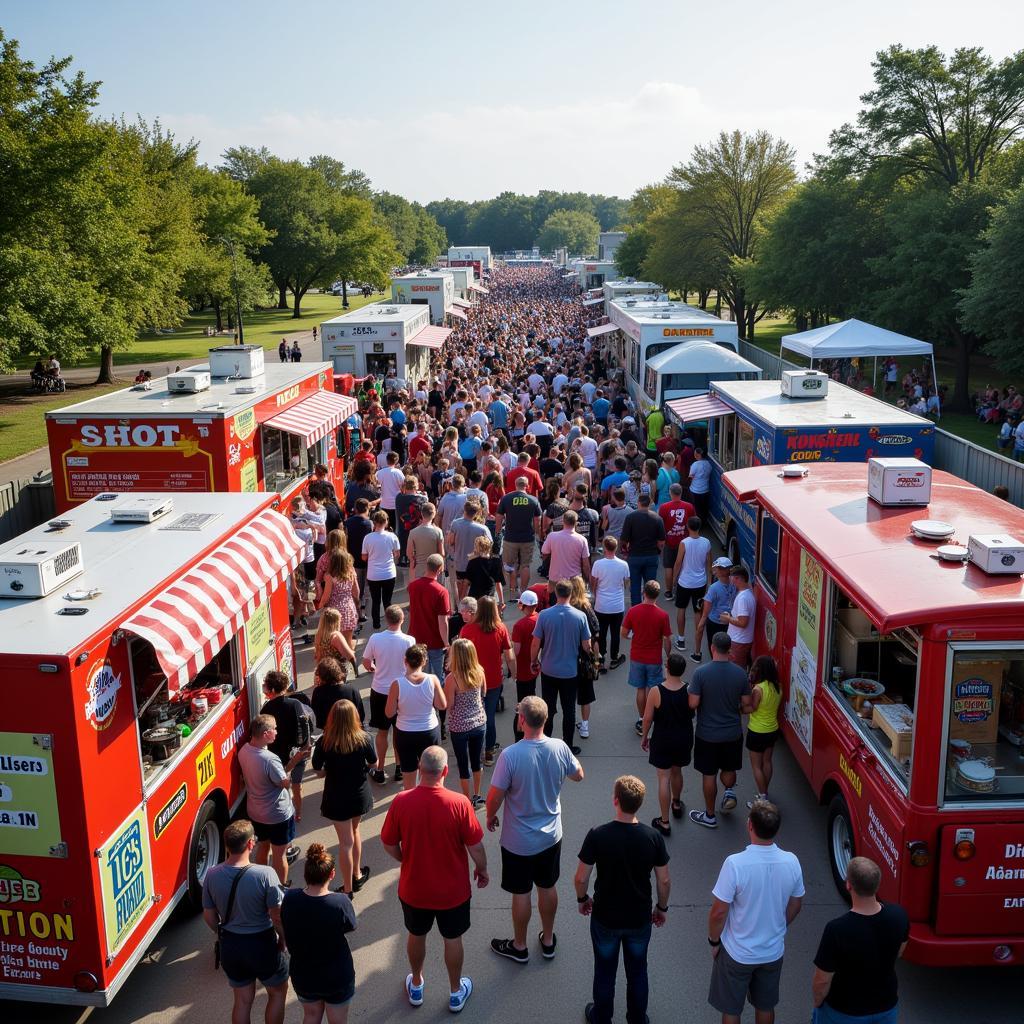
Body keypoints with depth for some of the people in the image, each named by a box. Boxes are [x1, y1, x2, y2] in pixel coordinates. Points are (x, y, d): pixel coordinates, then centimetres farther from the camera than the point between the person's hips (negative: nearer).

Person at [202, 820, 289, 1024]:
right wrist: (282, 939, 1)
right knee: (278, 992, 22)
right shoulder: (265, 875, -26)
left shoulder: (212, 875, -13)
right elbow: (277, 916, -18)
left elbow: (209, 916, 0)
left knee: (242, 1000, 23)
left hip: (230, 946, 4)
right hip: (262, 944, -4)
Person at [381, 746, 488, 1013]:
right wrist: (482, 869, 5)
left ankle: (416, 986, 47)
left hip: (413, 888, 1)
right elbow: (475, 846, -15)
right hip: (452, 889, -1)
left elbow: (389, 844, -7)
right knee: (452, 939, 22)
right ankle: (456, 992, 41)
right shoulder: (459, 803, -25)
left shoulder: (401, 802, -20)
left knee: (416, 936, 26)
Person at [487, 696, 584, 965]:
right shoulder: (560, 748, -15)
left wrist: (490, 817, 2)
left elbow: (495, 797, -19)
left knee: (521, 894, 14)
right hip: (551, 836, 4)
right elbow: (578, 775, 4)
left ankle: (519, 947, 33)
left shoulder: (510, 755, -28)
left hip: (519, 841, -4)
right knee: (548, 888, 22)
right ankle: (548, 940, 40)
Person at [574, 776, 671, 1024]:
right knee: (637, 971, 24)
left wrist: (582, 899, 6)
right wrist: (662, 907, 10)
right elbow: (664, 881, -9)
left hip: (605, 918, -1)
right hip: (640, 919, 1)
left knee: (605, 971, 22)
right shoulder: (653, 837, -19)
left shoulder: (597, 835, -24)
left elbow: (581, 877, -15)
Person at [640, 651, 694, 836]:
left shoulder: (656, 692, -22)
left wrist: (644, 736, 4)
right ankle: (676, 804, 49)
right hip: (684, 739, 3)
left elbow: (648, 718, -12)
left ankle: (665, 822, 10)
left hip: (662, 740, -3)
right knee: (677, 772, 26)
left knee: (664, 778, 6)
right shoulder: (689, 691, -15)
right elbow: (692, 714, 1)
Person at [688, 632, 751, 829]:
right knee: (729, 768, 28)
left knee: (709, 774, 12)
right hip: (733, 733, 2)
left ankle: (709, 816, 23)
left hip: (707, 733, -2)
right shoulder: (740, 673, -9)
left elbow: (693, 704, -18)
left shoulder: (701, 673, -19)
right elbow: (746, 705, -1)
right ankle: (730, 792, 9)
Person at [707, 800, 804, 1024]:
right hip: (773, 952, 4)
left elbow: (719, 913, -22)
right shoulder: (791, 862, -16)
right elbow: (795, 906, 0)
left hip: (737, 953, -4)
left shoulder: (735, 864, -30)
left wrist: (714, 941, -3)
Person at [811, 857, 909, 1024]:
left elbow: (822, 981, -22)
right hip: (887, 1007, 3)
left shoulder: (837, 929, -35)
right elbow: (899, 953, 0)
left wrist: (817, 1002, -2)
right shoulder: (899, 915, -22)